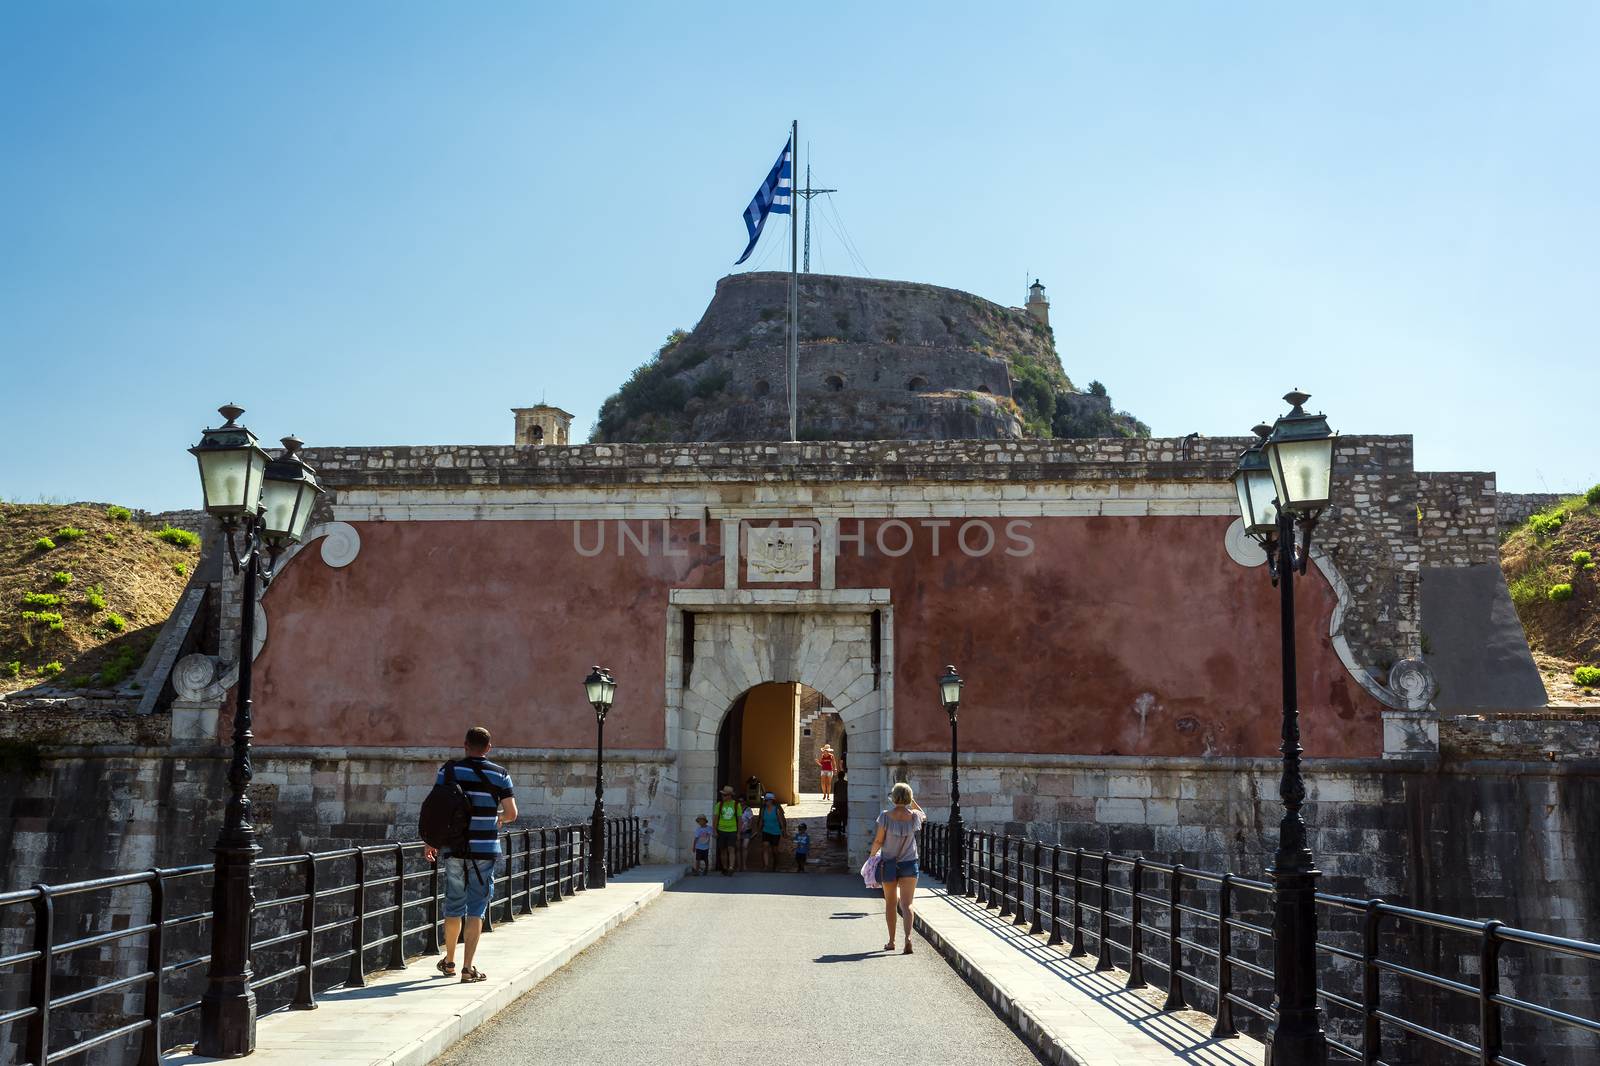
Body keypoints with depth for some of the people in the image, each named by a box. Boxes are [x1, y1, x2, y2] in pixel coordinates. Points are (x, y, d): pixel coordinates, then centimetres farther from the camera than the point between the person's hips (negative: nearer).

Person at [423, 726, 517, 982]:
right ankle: (468, 967, -1)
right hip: (485, 849, -2)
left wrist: (430, 842, 8)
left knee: (453, 906, 15)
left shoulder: (449, 769, 0)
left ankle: (449, 962, 29)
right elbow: (511, 814, 1)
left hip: (453, 848, 2)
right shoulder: (500, 774, -1)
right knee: (476, 909, 2)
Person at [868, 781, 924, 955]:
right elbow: (923, 815, 19)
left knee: (890, 904, 13)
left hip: (888, 864, -1)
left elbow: (878, 841, -8)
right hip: (909, 864, 1)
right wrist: (912, 801, 16)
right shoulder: (914, 817, -7)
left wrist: (872, 854, 9)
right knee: (906, 903, -3)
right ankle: (908, 936, -24)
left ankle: (891, 941, 19)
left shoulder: (886, 816, -13)